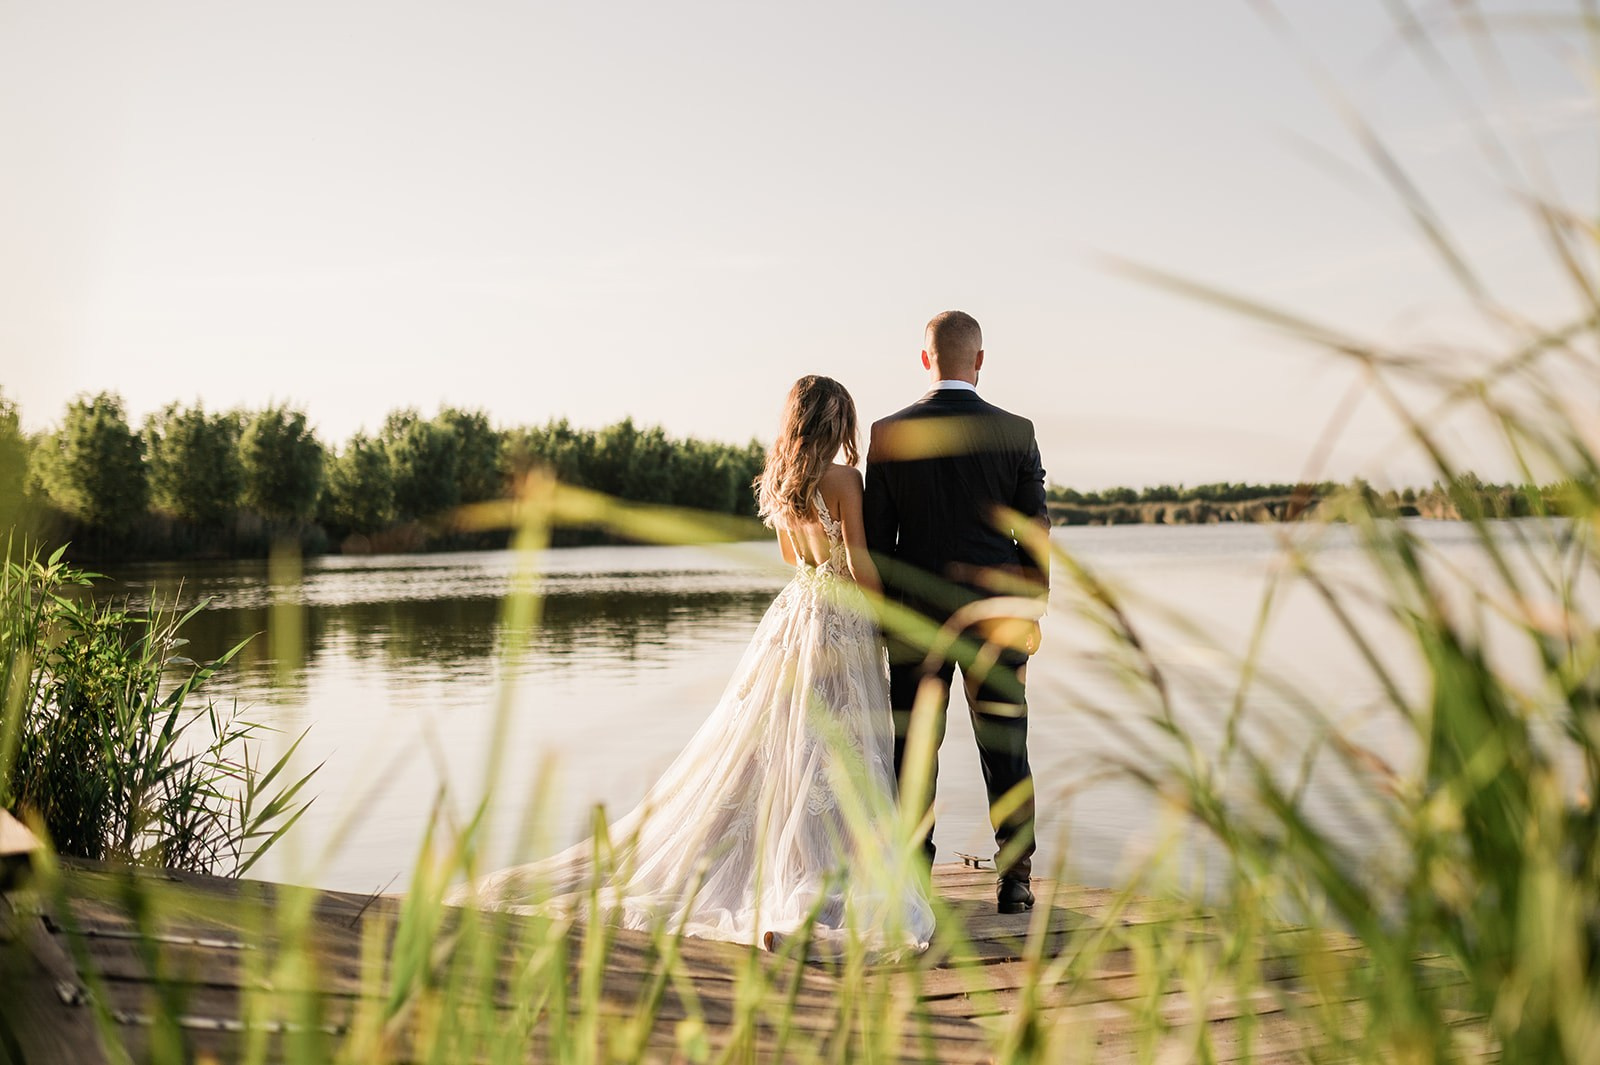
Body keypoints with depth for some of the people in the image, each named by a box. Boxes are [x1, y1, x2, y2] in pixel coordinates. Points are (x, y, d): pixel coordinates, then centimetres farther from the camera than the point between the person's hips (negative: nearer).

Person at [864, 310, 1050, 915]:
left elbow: (874, 538, 0)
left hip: (915, 614, 0)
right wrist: (1033, 612, 10)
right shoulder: (1016, 433, -3)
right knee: (1005, 751, 7)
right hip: (997, 610, 0)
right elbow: (1035, 532, 0)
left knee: (914, 751, 8)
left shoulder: (888, 434, -3)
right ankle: (1014, 882, 13)